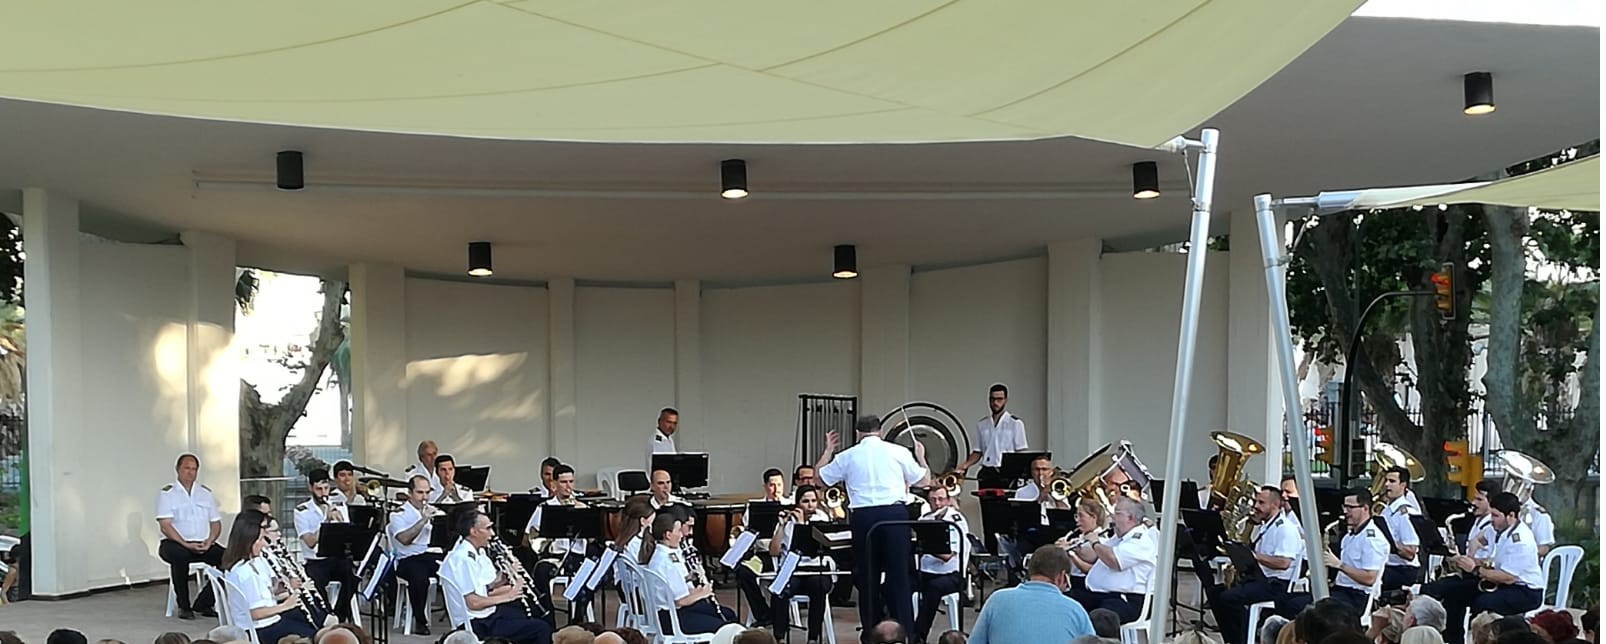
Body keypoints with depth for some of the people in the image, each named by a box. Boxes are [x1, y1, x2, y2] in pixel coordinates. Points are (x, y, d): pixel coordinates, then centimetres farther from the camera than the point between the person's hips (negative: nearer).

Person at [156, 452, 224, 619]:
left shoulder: (206, 493, 17)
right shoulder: (167, 493, 2)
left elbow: (216, 523, 13)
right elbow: (165, 526, -9)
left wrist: (209, 541, -8)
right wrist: (186, 544, -22)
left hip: (203, 545, 4)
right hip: (175, 543, -4)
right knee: (179, 556, -39)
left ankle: (202, 603, -10)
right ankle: (184, 606, -21)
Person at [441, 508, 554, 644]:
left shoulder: (478, 552, 9)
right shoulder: (462, 559, -22)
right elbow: (472, 602, -25)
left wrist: (505, 577, -3)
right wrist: (507, 596, -15)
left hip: (489, 611, 10)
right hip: (480, 624, -10)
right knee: (541, 628, -16)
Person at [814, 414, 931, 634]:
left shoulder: (847, 456, 6)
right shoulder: (898, 452, 4)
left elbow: (820, 477, 17)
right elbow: (924, 480, 13)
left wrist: (828, 450, 30)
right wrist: (920, 456, 31)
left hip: (862, 517, 1)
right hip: (894, 513, -1)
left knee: (867, 576, 10)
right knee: (899, 575, 3)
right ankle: (905, 631, 1)